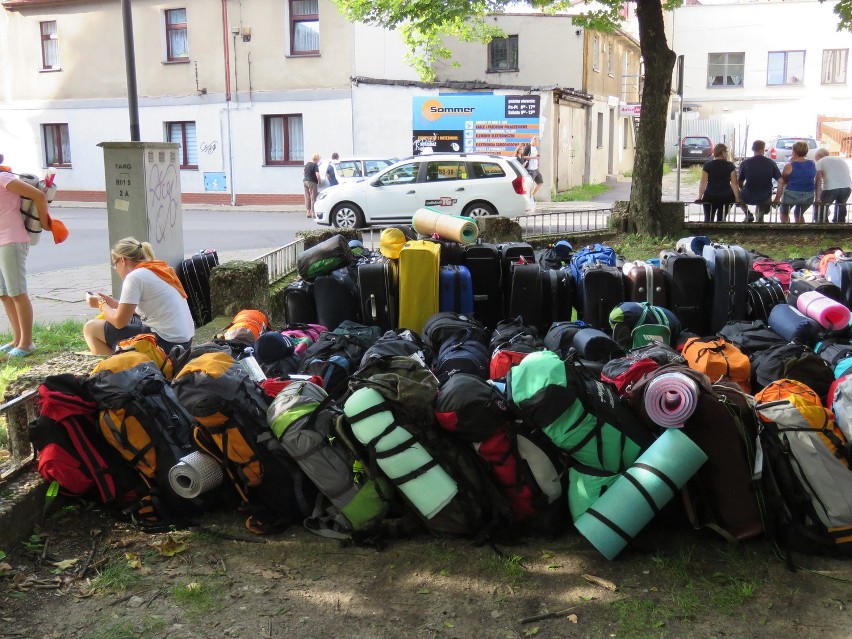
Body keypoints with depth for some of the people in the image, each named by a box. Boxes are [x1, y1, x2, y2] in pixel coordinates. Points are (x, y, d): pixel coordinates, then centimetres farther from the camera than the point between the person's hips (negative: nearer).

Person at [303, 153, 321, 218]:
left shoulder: (307, 164, 13)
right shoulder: (315, 165, -12)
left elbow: (304, 173, 24)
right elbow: (317, 175, -20)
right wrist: (319, 182, -9)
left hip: (306, 181, 8)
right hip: (312, 182, -8)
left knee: (307, 198, 10)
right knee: (313, 198, -2)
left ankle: (308, 212, 11)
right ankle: (313, 212, -3)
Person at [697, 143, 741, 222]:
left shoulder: (707, 165, 1)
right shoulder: (730, 166, 1)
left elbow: (703, 183, -5)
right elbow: (734, 184, -2)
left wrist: (700, 197, -6)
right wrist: (737, 198, 0)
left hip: (710, 196, 0)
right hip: (726, 197, 0)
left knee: (708, 218, 6)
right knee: (721, 218, 9)